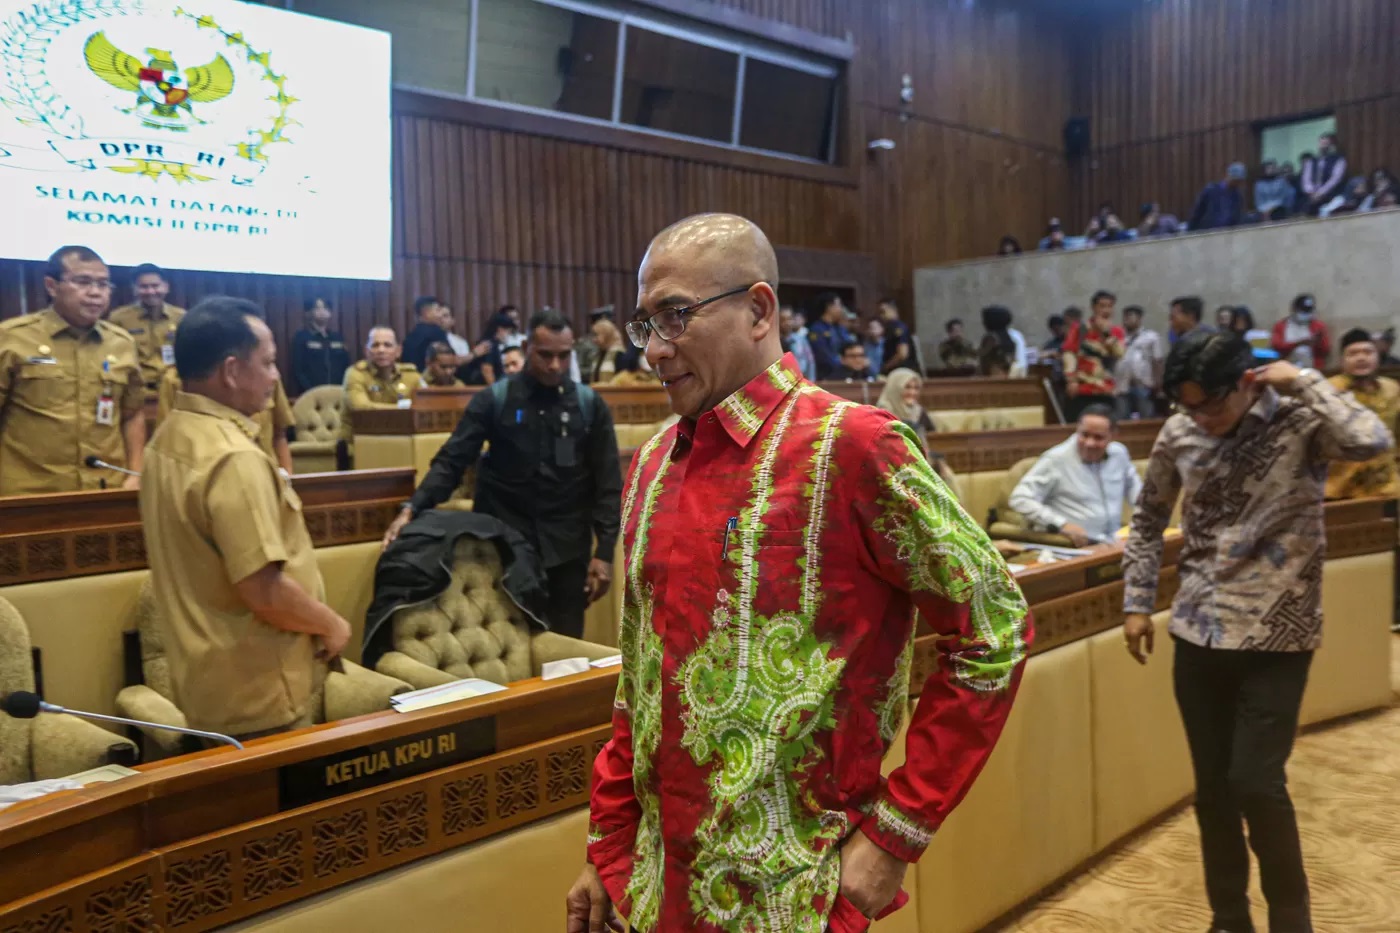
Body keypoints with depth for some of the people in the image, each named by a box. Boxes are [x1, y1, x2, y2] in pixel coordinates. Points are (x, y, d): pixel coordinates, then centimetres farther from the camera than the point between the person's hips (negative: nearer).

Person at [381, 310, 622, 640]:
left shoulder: (589, 405, 1)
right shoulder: (493, 401, -3)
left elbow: (608, 483, 1)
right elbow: (451, 461, -5)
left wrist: (604, 552, -4)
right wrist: (412, 509, -21)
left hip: (567, 548, 1)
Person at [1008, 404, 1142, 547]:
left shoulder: (1119, 453, 12)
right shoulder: (1056, 459, -8)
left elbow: (1133, 488, 32)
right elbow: (1019, 499, -14)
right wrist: (1062, 524, -21)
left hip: (1113, 543, 7)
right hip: (1075, 546, -6)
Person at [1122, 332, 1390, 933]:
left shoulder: (1300, 420, -10)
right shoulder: (1178, 433, 0)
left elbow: (1372, 442, -32)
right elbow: (1148, 518, 12)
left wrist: (1302, 381, -20)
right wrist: (1136, 602, 8)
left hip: (1277, 637, -4)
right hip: (1199, 633, 4)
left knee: (1256, 783, -6)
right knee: (1212, 787, 11)